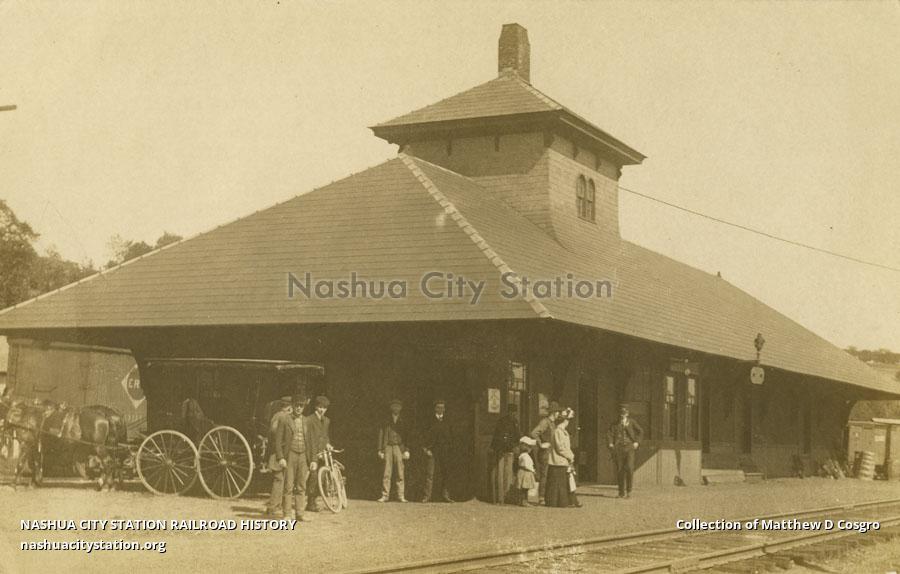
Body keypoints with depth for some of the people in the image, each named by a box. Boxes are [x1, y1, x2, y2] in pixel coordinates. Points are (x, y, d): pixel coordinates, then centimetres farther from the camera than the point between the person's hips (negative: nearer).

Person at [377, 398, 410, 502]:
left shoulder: (403, 422, 12)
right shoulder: (386, 421, 10)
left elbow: (407, 436, 9)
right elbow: (381, 435, 9)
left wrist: (407, 450, -1)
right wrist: (380, 450, 2)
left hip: (399, 448, 0)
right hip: (388, 447, 0)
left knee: (400, 472, -3)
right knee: (386, 472, -4)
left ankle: (401, 495, 0)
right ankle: (385, 495, -2)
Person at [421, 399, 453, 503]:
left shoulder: (447, 422, 16)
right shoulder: (430, 421, 7)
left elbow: (450, 436, 18)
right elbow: (425, 436, 4)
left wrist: (450, 447, 5)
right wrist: (425, 448, -6)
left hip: (444, 451, 3)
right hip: (432, 451, -3)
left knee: (445, 473, 0)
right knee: (430, 474, -8)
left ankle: (445, 496, 5)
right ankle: (427, 496, -8)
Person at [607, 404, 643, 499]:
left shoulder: (631, 422, 14)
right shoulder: (615, 424, 13)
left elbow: (640, 431, 18)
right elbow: (609, 434, 3)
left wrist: (637, 442, 5)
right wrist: (610, 443, -15)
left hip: (629, 447, -1)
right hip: (618, 448, 1)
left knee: (629, 468, -17)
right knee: (619, 470, -2)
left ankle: (629, 490, -2)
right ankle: (622, 492, 8)